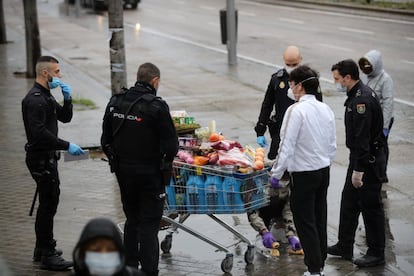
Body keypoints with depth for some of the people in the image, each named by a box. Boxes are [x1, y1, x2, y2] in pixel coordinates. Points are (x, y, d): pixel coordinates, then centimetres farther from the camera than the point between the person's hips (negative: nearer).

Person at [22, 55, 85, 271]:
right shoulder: (35, 99, -18)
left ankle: (42, 249, 28)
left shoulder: (46, 96, 15)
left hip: (47, 157, 11)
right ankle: (48, 255, -4)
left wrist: (67, 99, 0)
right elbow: (39, 132, -27)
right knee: (48, 204, -8)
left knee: (48, 203, 18)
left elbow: (65, 117, 17)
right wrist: (67, 146, -25)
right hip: (41, 158, -11)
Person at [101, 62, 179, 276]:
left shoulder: (115, 103, 1)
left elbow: (106, 140, 7)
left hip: (123, 172, 6)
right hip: (150, 174, -6)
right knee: (149, 224, 0)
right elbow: (171, 145, -17)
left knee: (132, 220, 20)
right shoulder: (156, 106, -17)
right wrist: (165, 161, 3)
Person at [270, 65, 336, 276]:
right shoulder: (326, 109, 4)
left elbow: (287, 145, -18)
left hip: (303, 173, -7)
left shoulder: (296, 110, -18)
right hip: (323, 171, 7)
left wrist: (276, 173, -11)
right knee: (319, 218, 16)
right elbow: (332, 145, 11)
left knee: (305, 221, 2)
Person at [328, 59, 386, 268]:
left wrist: (358, 170, -26)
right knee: (349, 202, 17)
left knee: (370, 206, -1)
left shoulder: (362, 100, -23)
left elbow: (362, 138, -26)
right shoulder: (357, 95, 10)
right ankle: (344, 247, 27)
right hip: (361, 158, 11)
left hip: (368, 161, -11)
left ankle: (376, 254, 9)